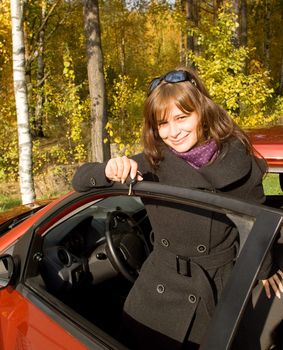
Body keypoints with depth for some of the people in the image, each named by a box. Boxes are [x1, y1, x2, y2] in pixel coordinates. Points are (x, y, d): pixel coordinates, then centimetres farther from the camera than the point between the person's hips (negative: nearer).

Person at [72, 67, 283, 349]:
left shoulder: (239, 162, -10)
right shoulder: (153, 163, -7)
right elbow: (80, 180, -9)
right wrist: (110, 170, -30)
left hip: (221, 292, -1)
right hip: (159, 292, 1)